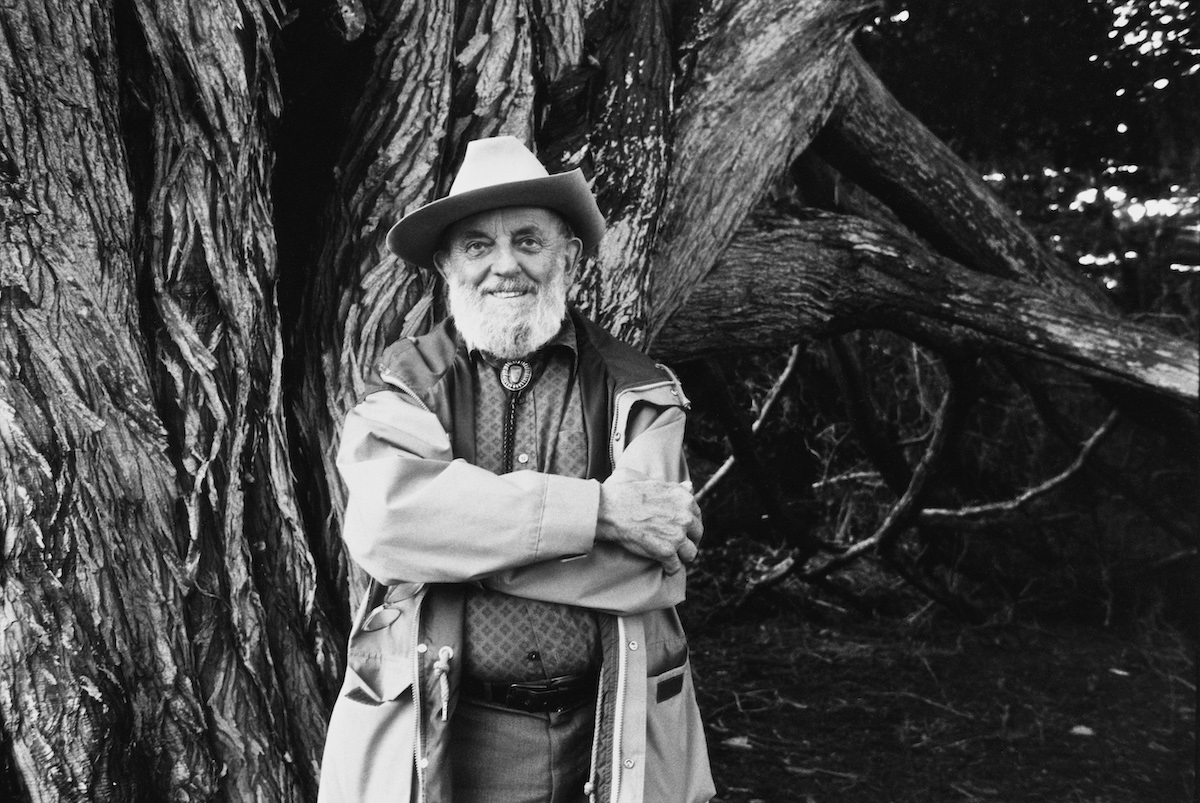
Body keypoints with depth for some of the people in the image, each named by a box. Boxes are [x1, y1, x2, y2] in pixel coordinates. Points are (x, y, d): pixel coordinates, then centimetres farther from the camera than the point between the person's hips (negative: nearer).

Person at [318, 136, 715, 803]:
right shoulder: (409, 383, -1)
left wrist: (453, 539, -16)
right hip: (435, 743, 0)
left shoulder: (639, 393, -1)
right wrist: (595, 509, -22)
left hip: (609, 744, 1)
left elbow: (656, 566, -14)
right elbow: (382, 520, -20)